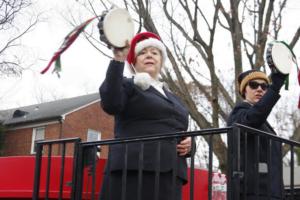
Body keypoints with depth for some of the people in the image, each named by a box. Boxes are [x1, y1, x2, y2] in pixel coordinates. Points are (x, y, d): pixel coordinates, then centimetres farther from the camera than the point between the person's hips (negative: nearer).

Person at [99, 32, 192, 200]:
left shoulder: (173, 97, 27)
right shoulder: (128, 85, 9)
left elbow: (180, 133, 30)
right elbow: (110, 104, -13)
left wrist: (189, 143, 6)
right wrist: (118, 60, -18)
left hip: (170, 175, 6)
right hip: (133, 172, -5)